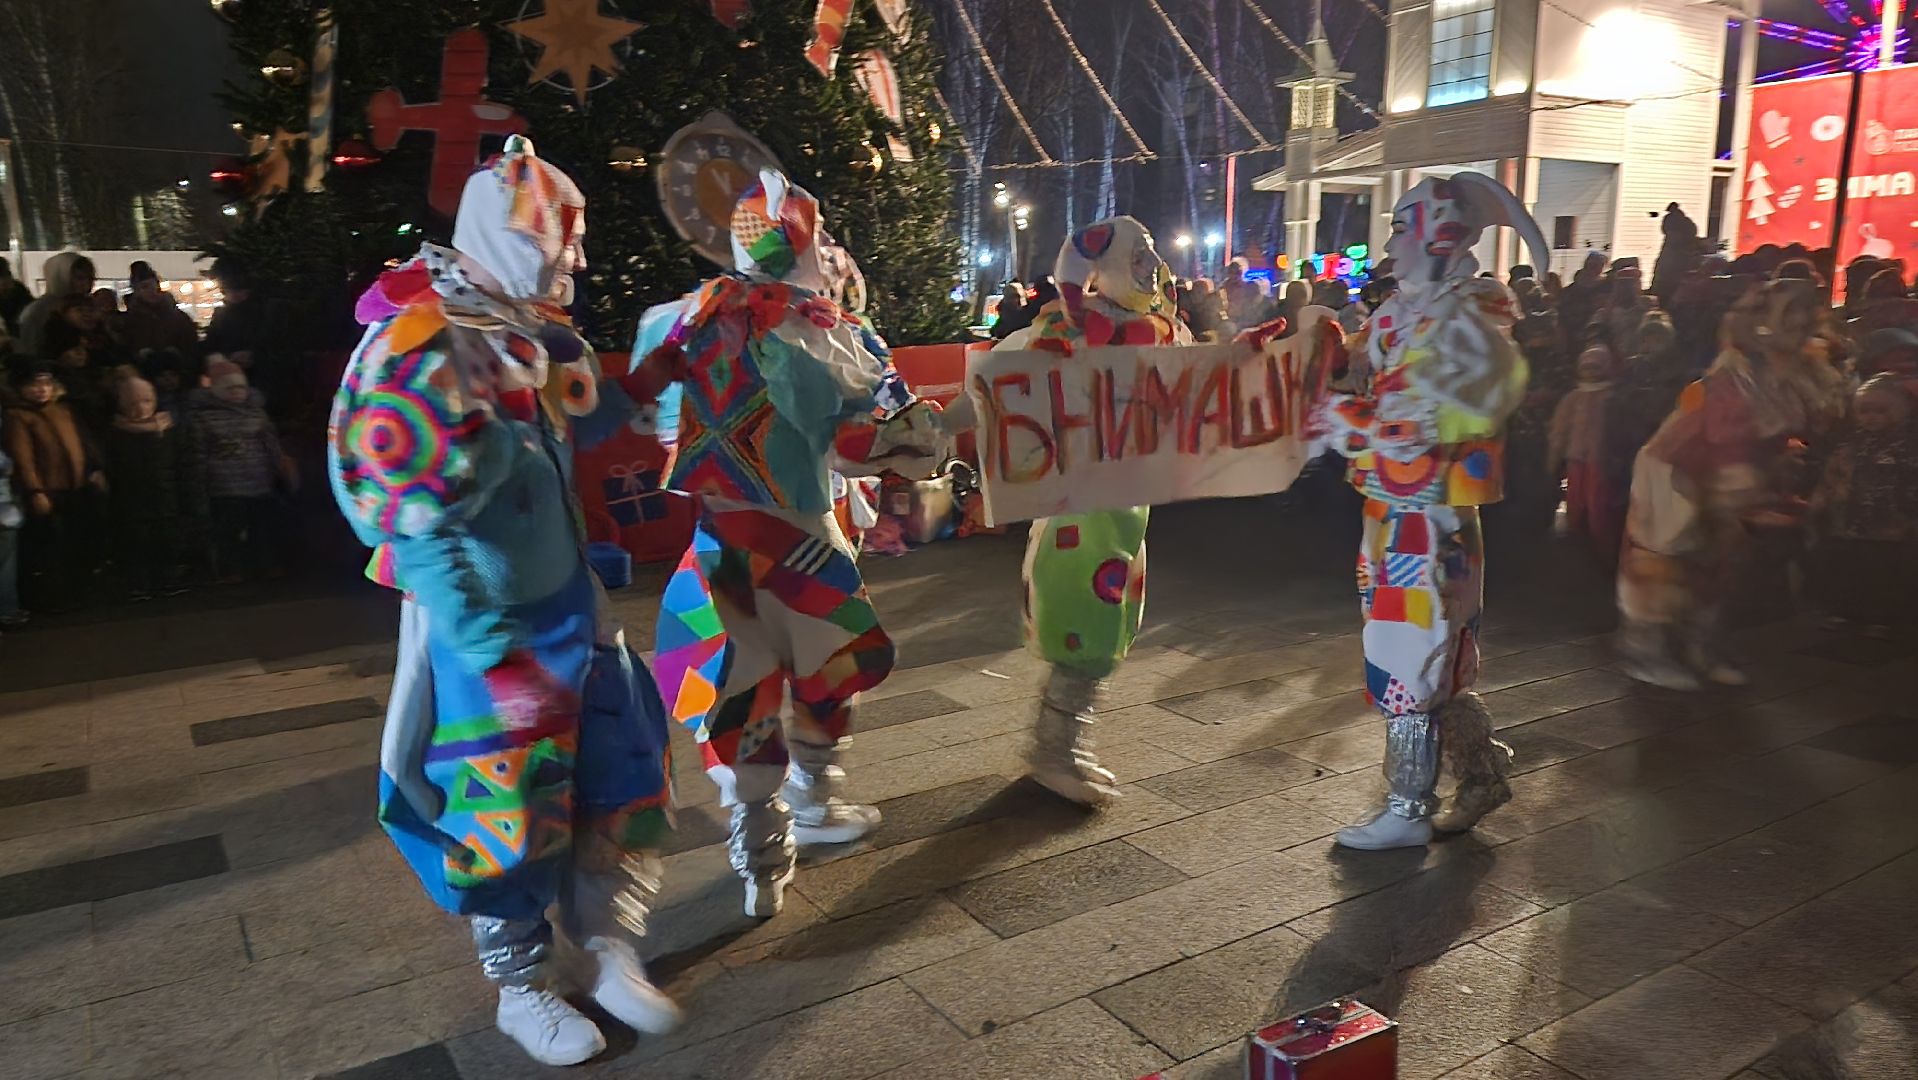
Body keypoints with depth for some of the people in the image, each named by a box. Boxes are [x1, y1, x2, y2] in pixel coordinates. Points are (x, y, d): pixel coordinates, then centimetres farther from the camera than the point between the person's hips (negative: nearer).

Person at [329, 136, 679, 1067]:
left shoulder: (523, 334, 7)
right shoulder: (422, 352, -21)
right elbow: (411, 528, -24)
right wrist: (497, 657, -23)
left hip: (569, 604, 8)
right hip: (490, 628, -8)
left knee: (623, 777, 13)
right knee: (509, 816, 6)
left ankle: (608, 954, 32)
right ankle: (522, 989, 29)